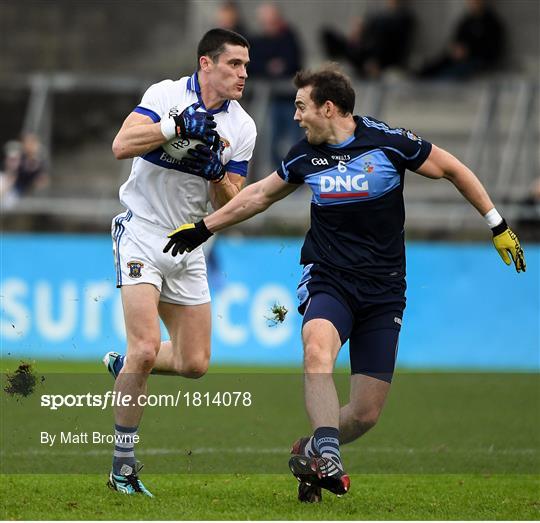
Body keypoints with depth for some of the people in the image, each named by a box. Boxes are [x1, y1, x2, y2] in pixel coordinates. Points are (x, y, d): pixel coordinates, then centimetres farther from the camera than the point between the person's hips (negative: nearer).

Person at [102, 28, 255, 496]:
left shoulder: (242, 128, 3)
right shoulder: (167, 95, -8)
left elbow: (231, 208, 3)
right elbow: (121, 146, -21)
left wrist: (217, 174, -16)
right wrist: (178, 126, -28)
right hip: (142, 233, -5)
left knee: (195, 364, 5)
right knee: (147, 347, -19)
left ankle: (123, 367, 33)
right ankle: (123, 464, -11)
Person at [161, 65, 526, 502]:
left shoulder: (388, 142, -8)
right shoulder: (305, 156, 4)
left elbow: (453, 170, 5)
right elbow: (261, 194, 22)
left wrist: (498, 226, 7)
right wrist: (204, 228, 26)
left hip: (383, 292, -1)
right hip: (328, 281, 1)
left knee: (366, 414, -2)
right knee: (317, 348, -34)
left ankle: (309, 452, 26)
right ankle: (328, 456, -37)